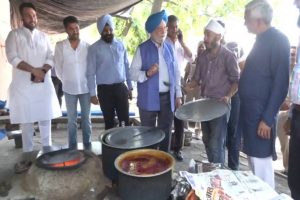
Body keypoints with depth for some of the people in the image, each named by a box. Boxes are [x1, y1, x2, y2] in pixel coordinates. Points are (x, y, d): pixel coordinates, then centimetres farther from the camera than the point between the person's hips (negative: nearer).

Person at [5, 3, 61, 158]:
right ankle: (28, 152, 10)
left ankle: (47, 149, 15)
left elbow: (50, 58, 8)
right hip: (23, 85, -3)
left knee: (45, 118, 4)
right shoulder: (14, 35, 3)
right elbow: (12, 58, -8)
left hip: (43, 84, 3)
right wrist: (34, 70, -16)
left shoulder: (43, 37, 14)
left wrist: (42, 71, -11)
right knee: (26, 120, 0)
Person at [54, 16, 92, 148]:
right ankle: (72, 146, 20)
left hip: (85, 87, 0)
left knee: (86, 118, 9)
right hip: (69, 88, 0)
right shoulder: (60, 46, -4)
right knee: (71, 119, 9)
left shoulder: (87, 46, -2)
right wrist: (66, 81, 6)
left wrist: (89, 81, 3)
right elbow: (58, 67, 2)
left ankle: (87, 144, 21)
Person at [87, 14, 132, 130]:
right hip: (104, 89, -2)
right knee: (109, 122, 9)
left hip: (121, 87, 2)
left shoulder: (120, 44, 6)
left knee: (125, 120, 4)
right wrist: (92, 94, -7)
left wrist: (130, 87, 9)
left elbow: (126, 66, 10)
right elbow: (91, 72, -4)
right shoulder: (94, 48, -4)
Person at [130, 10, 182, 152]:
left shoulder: (169, 48, 9)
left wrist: (178, 94, 9)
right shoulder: (142, 49, -3)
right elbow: (133, 73, -7)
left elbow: (176, 72, 13)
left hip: (168, 97, 4)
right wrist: (147, 73, -26)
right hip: (149, 99, -4)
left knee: (166, 132, 14)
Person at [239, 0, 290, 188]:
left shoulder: (278, 40, -13)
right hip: (250, 110, 9)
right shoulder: (262, 40, 14)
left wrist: (267, 118, -20)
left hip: (261, 113, -9)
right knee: (253, 157, 17)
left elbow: (280, 83, -19)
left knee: (261, 161, 0)